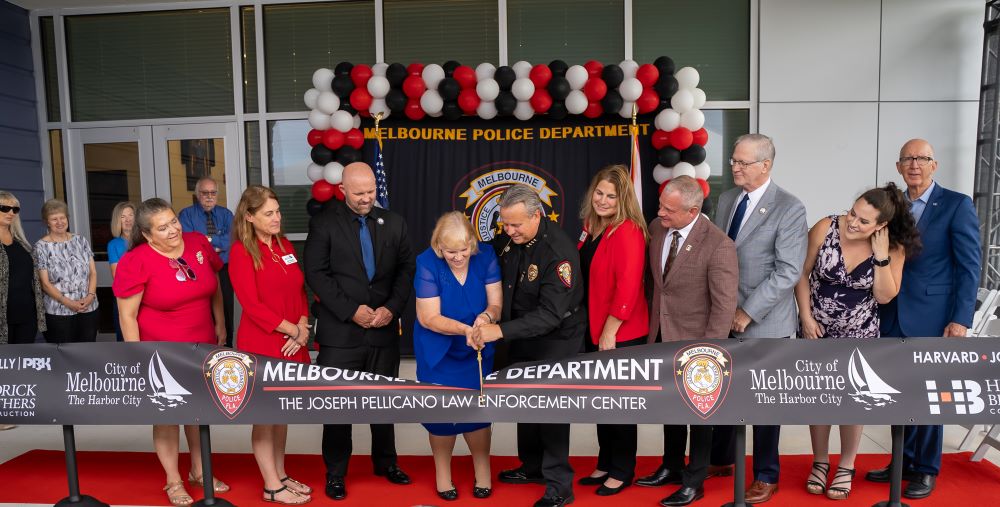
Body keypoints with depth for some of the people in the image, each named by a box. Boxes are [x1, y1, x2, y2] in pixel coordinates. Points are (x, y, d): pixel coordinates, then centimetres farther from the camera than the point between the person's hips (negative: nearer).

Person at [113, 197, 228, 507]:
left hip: (203, 346, 5)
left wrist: (220, 323, 10)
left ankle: (198, 471, 35)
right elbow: (127, 316, -12)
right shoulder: (135, 261, -16)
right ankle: (174, 482, 27)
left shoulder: (198, 243, -4)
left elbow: (214, 285, 11)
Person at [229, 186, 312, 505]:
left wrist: (302, 330, -4)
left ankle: (280, 475, 30)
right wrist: (291, 329, -14)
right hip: (261, 344, -6)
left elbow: (300, 291, 10)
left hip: (291, 343, 6)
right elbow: (252, 304, -15)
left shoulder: (285, 246, 9)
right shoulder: (241, 251, -10)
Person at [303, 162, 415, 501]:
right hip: (340, 331, -3)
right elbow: (316, 274, -9)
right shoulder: (323, 224, -3)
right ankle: (335, 473, 25)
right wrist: (351, 310, -16)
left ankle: (385, 462, 34)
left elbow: (406, 269, 5)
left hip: (384, 330, 3)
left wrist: (392, 308, -9)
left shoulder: (393, 223, 6)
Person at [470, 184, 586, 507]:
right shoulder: (506, 238, -8)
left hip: (555, 339, -7)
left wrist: (500, 331, -38)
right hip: (521, 335, 7)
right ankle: (533, 466, 39)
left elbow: (550, 315, -32)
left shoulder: (559, 252, -29)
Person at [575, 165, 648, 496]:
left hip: (621, 334, -8)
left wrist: (610, 332, -18)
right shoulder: (591, 227, 6)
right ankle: (605, 463, 34)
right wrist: (595, 330, 12)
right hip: (593, 330, 8)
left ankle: (622, 470, 26)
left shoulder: (628, 232, -19)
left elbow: (627, 288, -22)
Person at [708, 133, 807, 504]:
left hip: (764, 322, -5)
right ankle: (721, 459, 38)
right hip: (723, 317, 6)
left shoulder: (789, 208, -12)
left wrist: (748, 312, -18)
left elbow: (788, 272, -18)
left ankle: (766, 477, 29)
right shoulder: (726, 199, 7)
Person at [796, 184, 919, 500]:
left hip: (859, 334, 0)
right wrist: (806, 316, -11)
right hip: (817, 330, 0)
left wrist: (881, 255, -23)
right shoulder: (826, 228, -17)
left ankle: (846, 467, 30)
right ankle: (820, 462, 30)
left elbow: (884, 297, -13)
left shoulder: (893, 248, -12)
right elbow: (801, 273, -8)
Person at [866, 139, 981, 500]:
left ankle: (926, 470, 22)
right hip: (893, 318, 4)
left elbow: (969, 266, -7)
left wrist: (960, 319, -13)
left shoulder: (957, 205, -4)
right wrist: (879, 310, 6)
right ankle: (903, 462, 26)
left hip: (933, 318, -4)